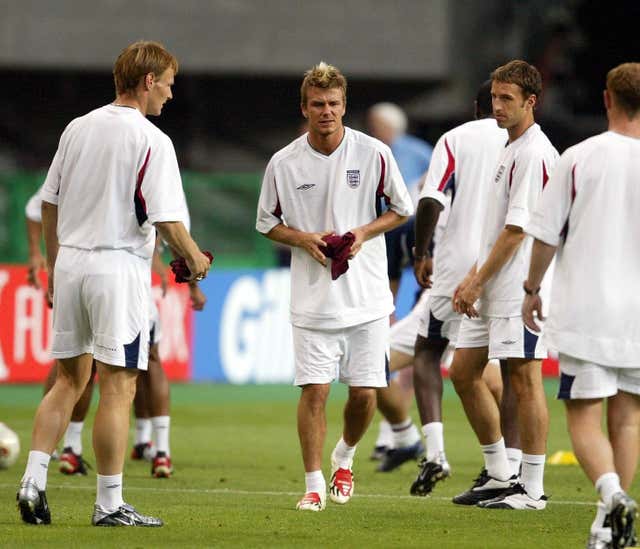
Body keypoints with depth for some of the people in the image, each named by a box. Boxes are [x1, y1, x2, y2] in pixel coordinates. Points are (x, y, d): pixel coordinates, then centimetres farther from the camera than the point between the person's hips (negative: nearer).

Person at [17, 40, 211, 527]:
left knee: (69, 380, 15)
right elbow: (165, 218, -14)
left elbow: (49, 203, 13)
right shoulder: (151, 141, -11)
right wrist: (194, 259, 4)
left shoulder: (78, 128, 8)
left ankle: (33, 481, 6)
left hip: (70, 263, 6)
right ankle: (110, 504, 0)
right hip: (119, 267, -6)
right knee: (117, 387, -1)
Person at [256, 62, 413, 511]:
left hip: (367, 296, 0)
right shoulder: (284, 163, -2)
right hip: (313, 300, 0)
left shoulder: (374, 153, -3)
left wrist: (364, 233, -9)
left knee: (364, 393, 1)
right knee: (314, 390, -8)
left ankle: (345, 458, 30)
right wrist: (304, 239, -9)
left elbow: (401, 209, 8)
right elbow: (268, 222, 10)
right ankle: (315, 485, 1)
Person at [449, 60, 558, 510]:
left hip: (520, 288, -10)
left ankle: (532, 488, -1)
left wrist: (478, 282, -14)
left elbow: (517, 229, -18)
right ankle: (499, 475, 20)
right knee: (464, 372, 12)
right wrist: (473, 278, 14)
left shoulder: (534, 154, -14)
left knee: (524, 380, -6)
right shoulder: (511, 149, 17)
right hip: (492, 289, 10)